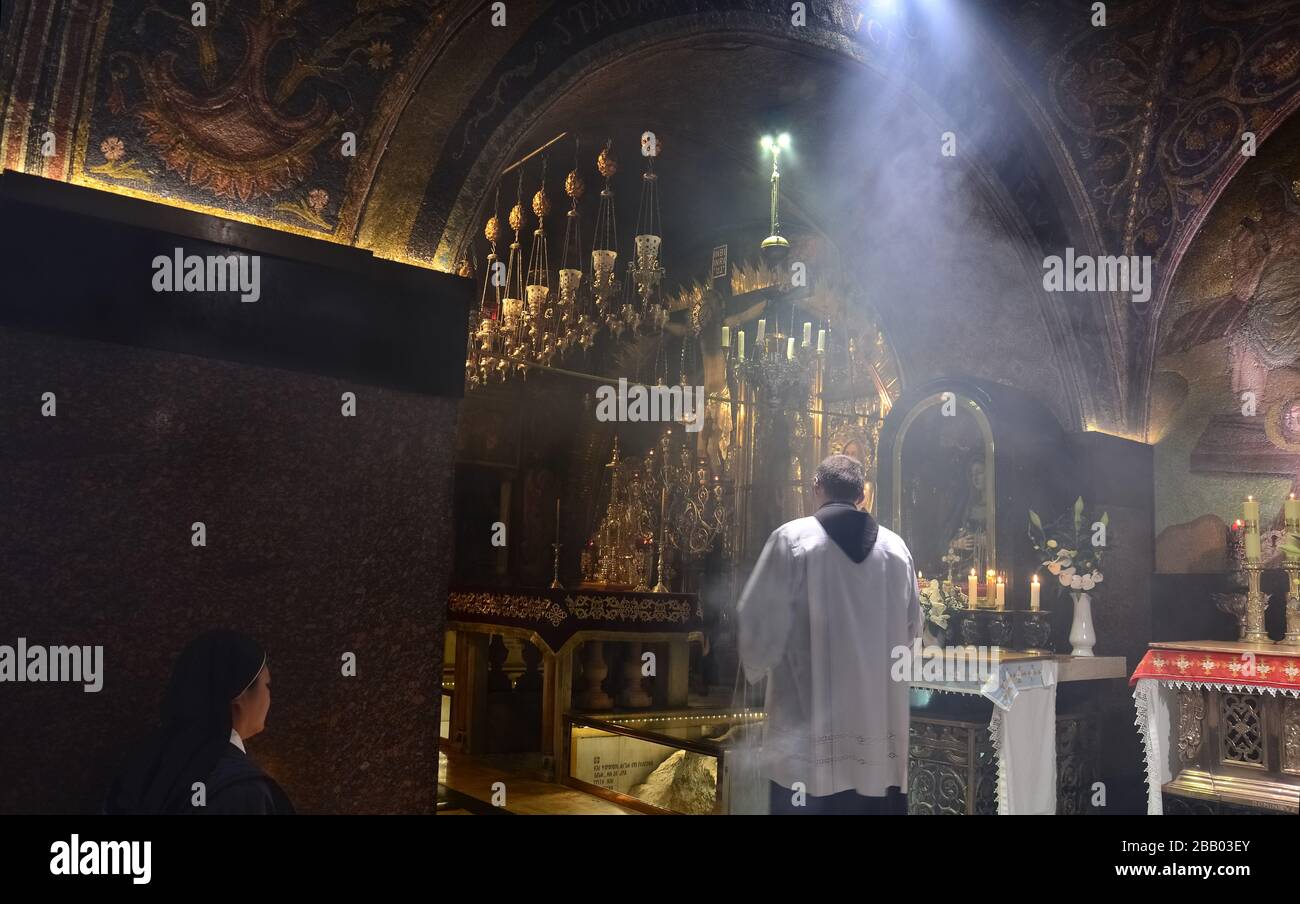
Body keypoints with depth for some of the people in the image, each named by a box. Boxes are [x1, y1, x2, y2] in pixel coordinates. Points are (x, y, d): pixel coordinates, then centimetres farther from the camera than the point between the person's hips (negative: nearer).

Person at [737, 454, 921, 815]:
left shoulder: (792, 538, -8)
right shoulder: (896, 547, 5)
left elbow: (759, 619, -8)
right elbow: (911, 628, 13)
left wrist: (756, 666, 12)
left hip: (811, 725, -4)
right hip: (880, 724, 4)